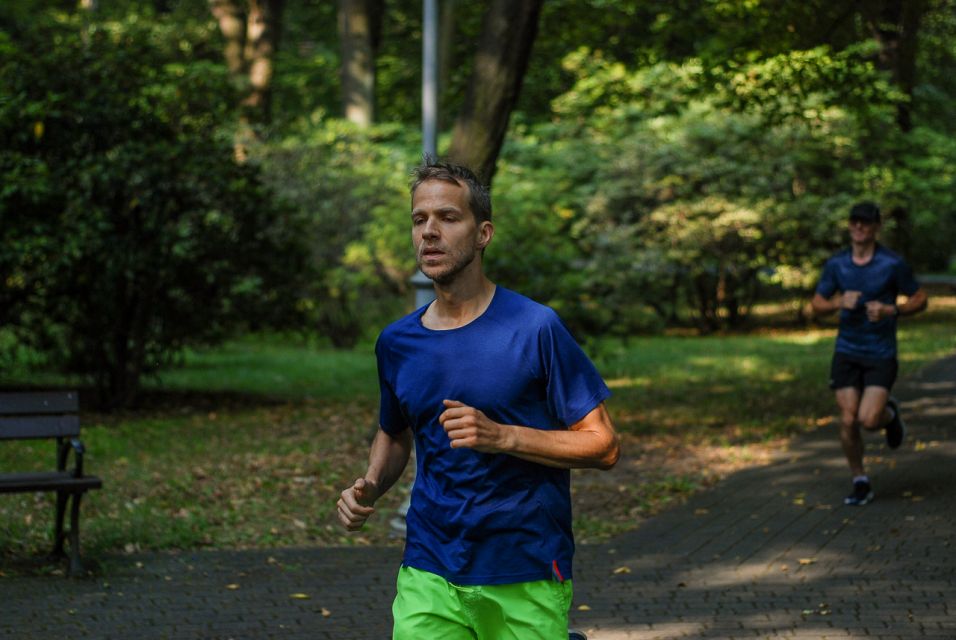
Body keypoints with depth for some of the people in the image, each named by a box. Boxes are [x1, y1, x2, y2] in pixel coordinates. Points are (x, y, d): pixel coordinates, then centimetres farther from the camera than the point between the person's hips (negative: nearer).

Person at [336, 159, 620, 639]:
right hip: (428, 580, 3)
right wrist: (368, 488, 3)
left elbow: (603, 445, -7)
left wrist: (501, 436, -19)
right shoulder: (396, 343, 6)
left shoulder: (534, 328, -7)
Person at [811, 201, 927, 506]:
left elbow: (920, 300, 0)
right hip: (847, 352, 3)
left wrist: (889, 311, -18)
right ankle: (860, 482, 16)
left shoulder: (893, 264, -9)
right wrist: (840, 303, -14)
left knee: (868, 420, -15)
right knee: (848, 421, -3)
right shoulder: (836, 264, 1)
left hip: (881, 355, -3)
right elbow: (817, 304, 8)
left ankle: (889, 413, 22)